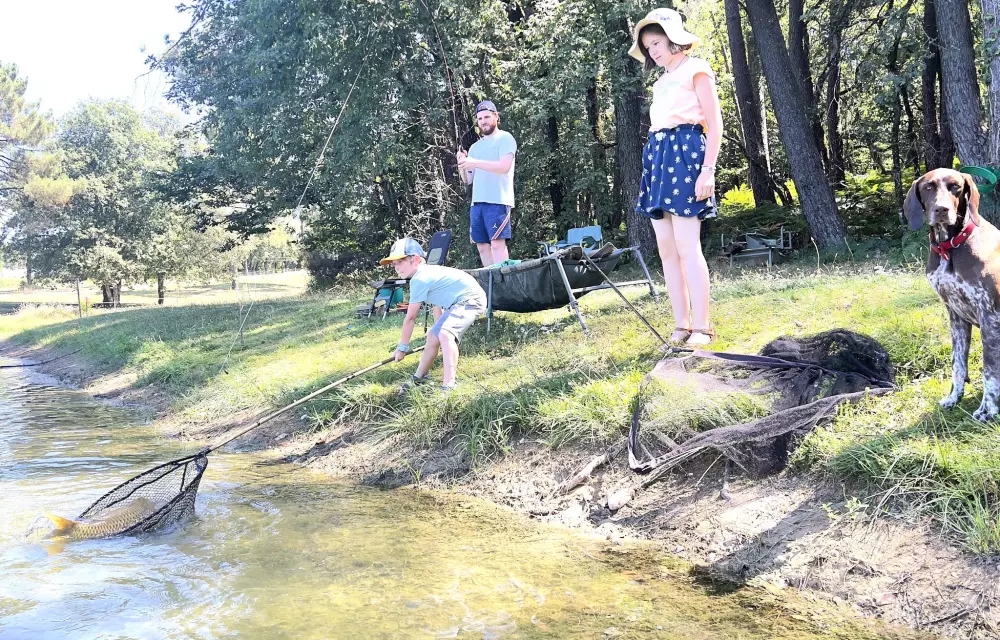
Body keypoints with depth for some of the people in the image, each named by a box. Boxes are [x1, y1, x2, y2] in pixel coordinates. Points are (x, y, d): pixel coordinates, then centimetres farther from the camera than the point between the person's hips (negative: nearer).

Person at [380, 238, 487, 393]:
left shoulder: (419, 279, -19)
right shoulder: (427, 271, 12)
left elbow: (410, 318, -13)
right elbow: (437, 303, 27)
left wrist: (402, 347, -3)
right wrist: (438, 327, 39)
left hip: (471, 299, -12)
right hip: (456, 304, 12)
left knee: (445, 334, -32)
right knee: (433, 336, 20)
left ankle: (448, 386, -34)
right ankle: (419, 378, 37)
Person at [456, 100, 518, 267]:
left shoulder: (505, 138, 4)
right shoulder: (475, 147, 23)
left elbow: (505, 166, -13)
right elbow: (468, 180, 21)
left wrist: (475, 163, -21)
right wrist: (462, 165, -1)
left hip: (498, 201, -7)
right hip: (477, 202, 7)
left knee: (497, 243, -15)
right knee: (482, 246, 4)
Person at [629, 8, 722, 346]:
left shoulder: (696, 69, 3)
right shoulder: (662, 81, 24)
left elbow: (714, 123, -5)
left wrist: (707, 170, -15)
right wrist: (654, 166, 17)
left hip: (685, 152, -8)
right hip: (657, 155, 8)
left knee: (687, 246, -15)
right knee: (666, 249, 2)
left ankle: (702, 328, -14)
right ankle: (682, 327, 4)